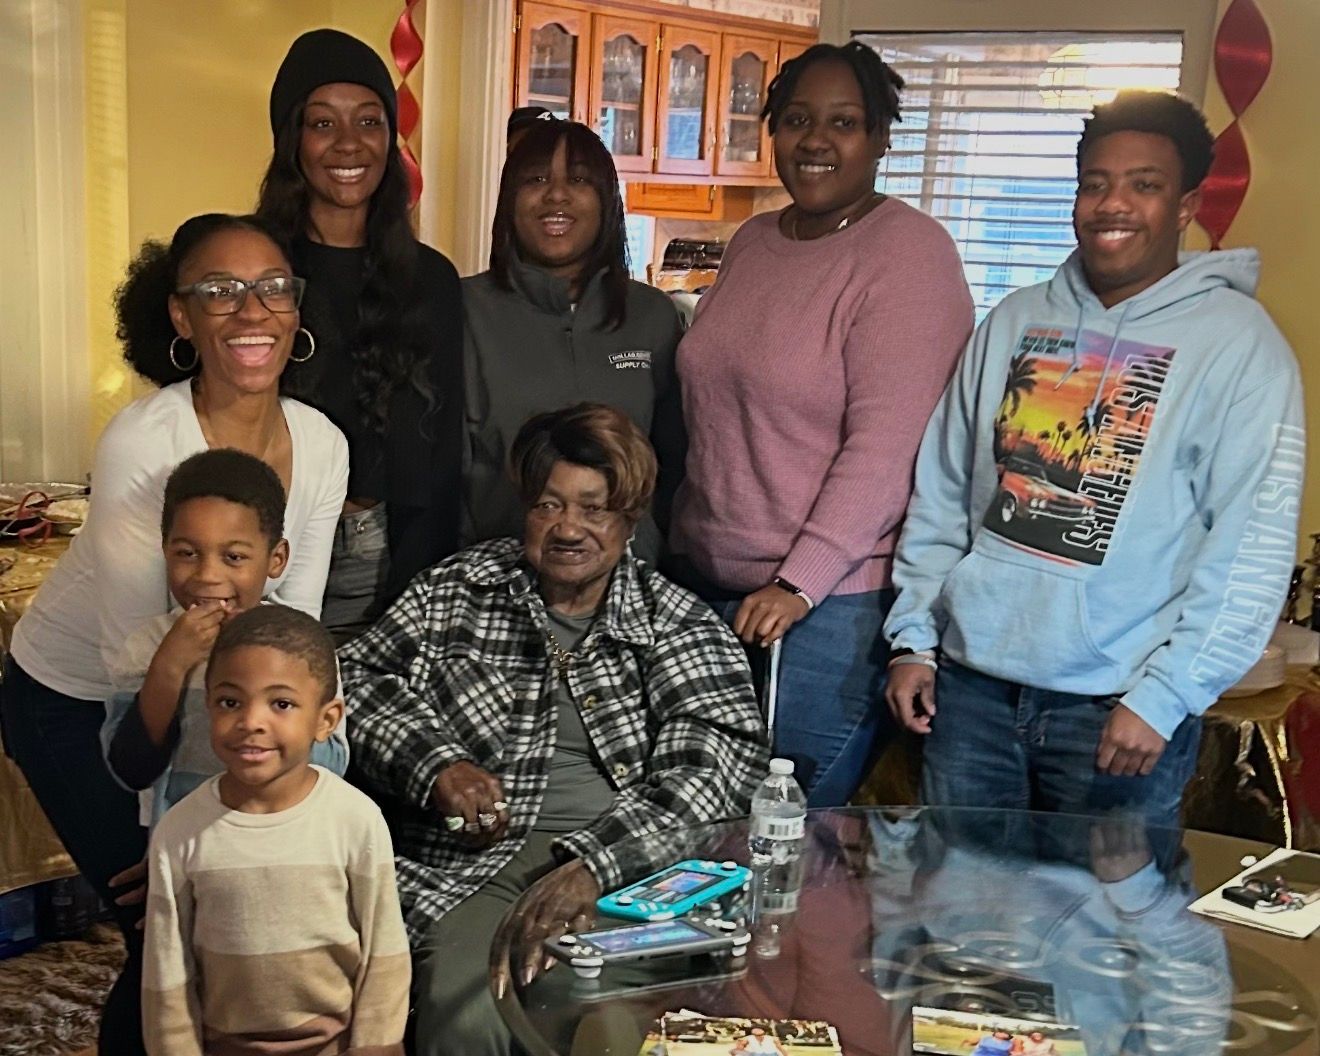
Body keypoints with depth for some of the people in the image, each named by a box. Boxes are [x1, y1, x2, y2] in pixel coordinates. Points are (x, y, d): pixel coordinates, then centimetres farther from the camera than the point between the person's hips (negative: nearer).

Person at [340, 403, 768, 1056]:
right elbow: (358, 677, 13)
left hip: (632, 866, 0)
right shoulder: (457, 591, 13)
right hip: (475, 866, 0)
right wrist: (436, 763, -7)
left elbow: (722, 761, -5)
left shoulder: (677, 624, 8)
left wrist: (596, 862, -18)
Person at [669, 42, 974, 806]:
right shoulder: (752, 242, 12)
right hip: (706, 580, 7)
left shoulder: (909, 251, -10)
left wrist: (799, 583, -20)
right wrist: (682, 545, 13)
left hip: (833, 596, -6)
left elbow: (885, 445, -18)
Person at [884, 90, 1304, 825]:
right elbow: (942, 493, 10)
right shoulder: (1017, 321, 8)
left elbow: (1254, 546, -11)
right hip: (972, 681, 4)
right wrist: (913, 639, 6)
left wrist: (1163, 698, -14)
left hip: (1119, 707, -3)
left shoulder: (1238, 343, -6)